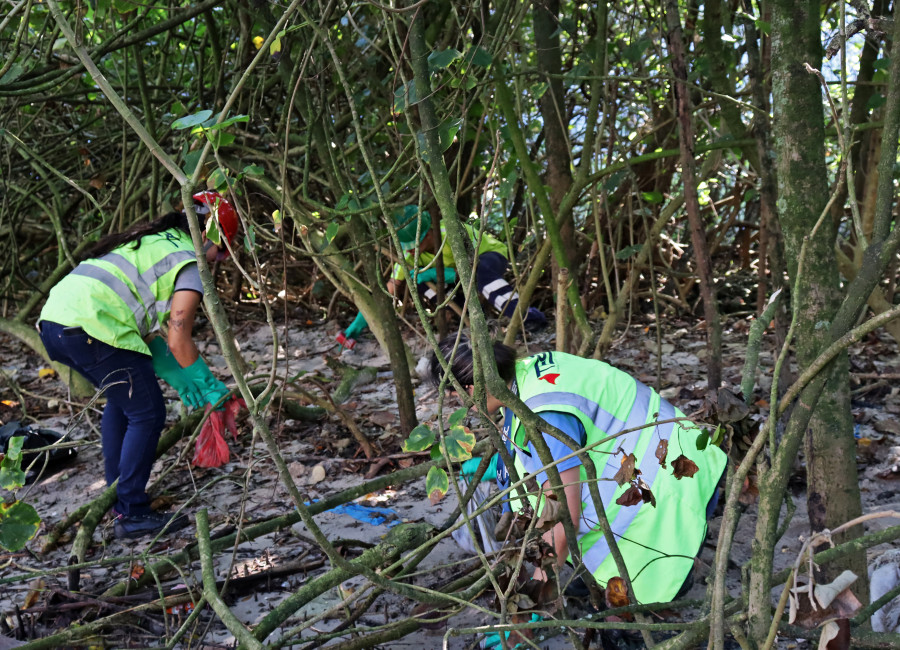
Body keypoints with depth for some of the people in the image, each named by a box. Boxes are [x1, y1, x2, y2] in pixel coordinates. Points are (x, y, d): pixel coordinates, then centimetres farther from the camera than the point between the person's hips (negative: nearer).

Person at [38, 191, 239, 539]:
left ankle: (116, 494, 33)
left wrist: (179, 379, 23)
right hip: (91, 328, -10)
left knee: (122, 398, 27)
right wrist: (209, 387, 10)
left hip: (53, 319, 10)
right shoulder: (188, 263, 1)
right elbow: (178, 341, -4)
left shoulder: (151, 242, 28)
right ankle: (131, 514, 3)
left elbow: (144, 329, 26)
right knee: (147, 414, 1)